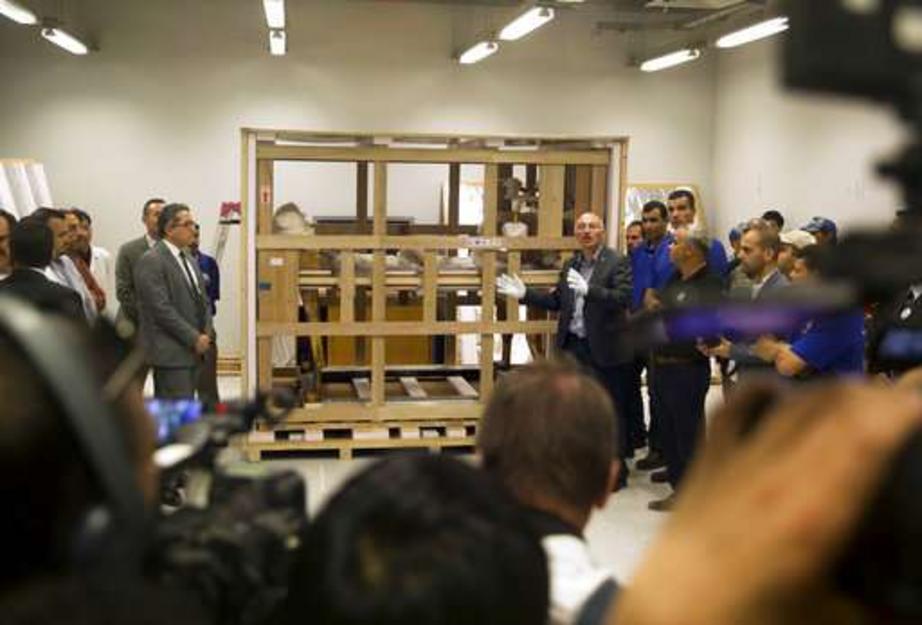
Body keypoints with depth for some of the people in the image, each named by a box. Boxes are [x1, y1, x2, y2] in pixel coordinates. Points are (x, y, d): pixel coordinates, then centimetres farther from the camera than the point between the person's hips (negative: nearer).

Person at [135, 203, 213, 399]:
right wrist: (194, 338, -15)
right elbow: (162, 309, -18)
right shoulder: (151, 261, -11)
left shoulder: (190, 260, 17)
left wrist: (205, 335, 3)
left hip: (193, 351, 8)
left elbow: (201, 300, 20)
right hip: (170, 353, -8)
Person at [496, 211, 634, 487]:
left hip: (603, 350, -6)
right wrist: (524, 293, 7)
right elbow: (556, 301, 17)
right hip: (572, 346, 6)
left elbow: (624, 299, -20)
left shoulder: (618, 263, -7)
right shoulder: (570, 265, 12)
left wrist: (588, 290, -31)